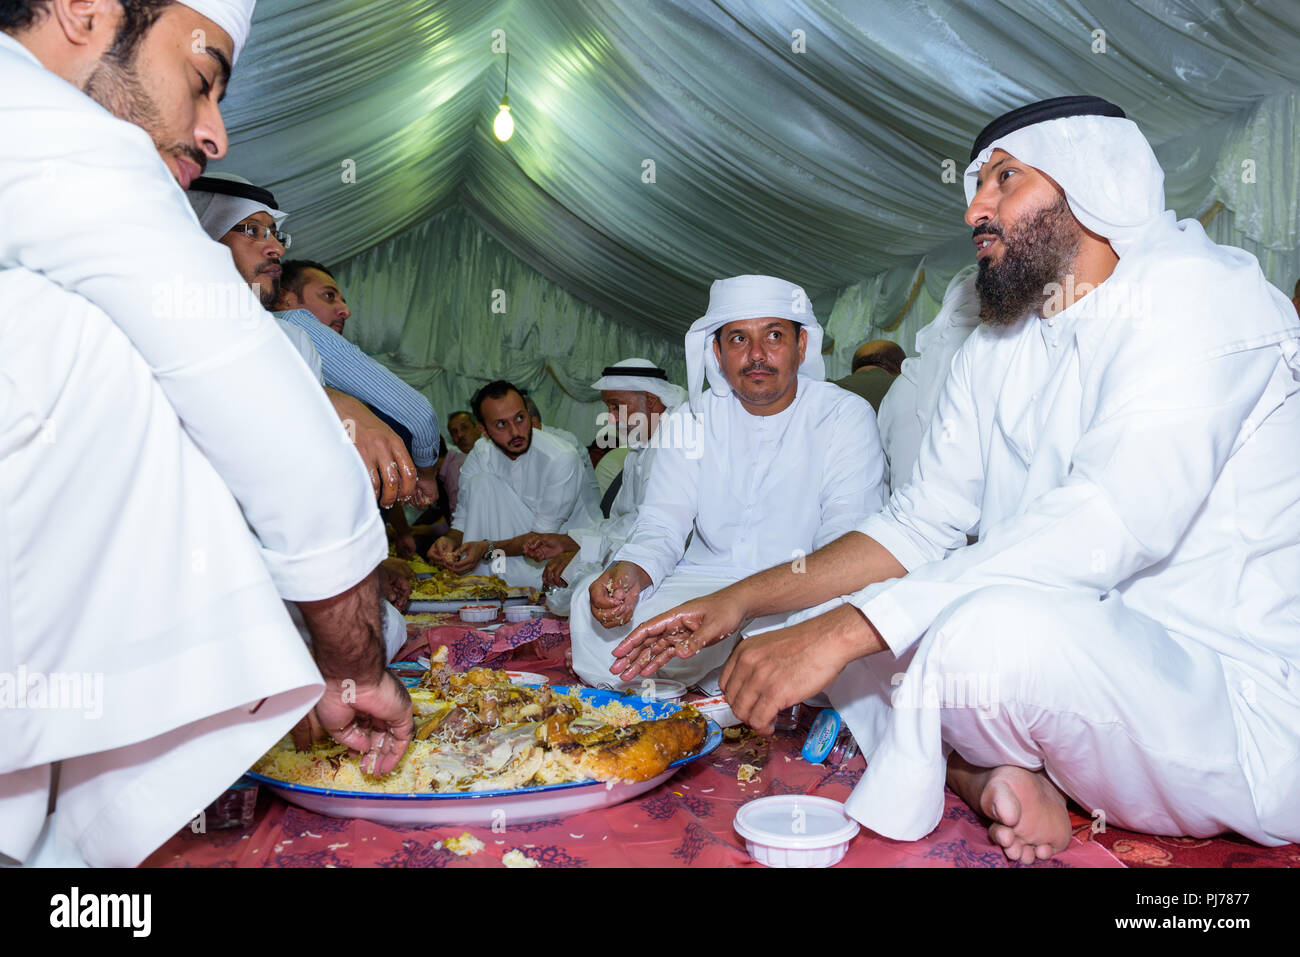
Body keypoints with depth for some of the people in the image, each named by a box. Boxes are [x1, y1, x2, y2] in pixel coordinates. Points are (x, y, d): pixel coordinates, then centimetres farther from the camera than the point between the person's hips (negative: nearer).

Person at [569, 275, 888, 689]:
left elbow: (847, 538, -15)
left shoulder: (846, 415, -4)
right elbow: (662, 523, 1)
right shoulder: (692, 420, 7)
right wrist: (631, 572, -25)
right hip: (704, 584, 3)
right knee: (591, 603, -17)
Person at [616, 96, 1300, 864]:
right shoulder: (995, 354, 11)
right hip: (1071, 669, 8)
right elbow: (917, 529, 11)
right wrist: (742, 601, 0)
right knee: (826, 615, 5)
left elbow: (1110, 526, -29)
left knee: (989, 625, -36)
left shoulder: (1198, 295, -14)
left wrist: (842, 631, -33)